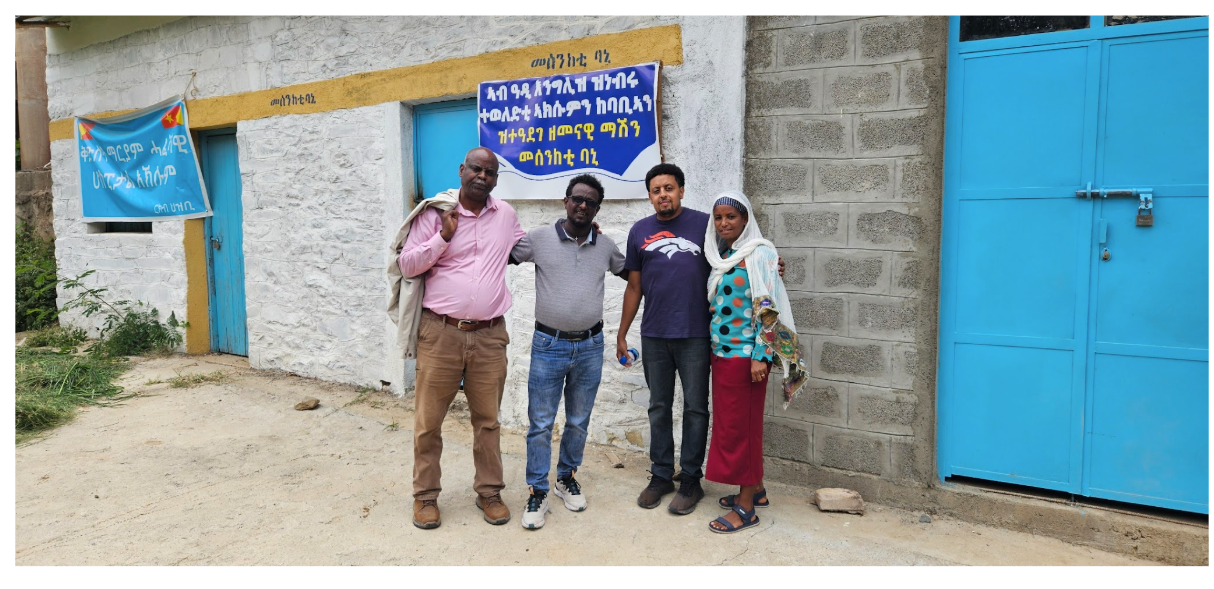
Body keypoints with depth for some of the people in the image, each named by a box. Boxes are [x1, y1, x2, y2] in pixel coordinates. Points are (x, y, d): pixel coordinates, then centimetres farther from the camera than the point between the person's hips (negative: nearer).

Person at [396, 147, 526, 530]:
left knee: (488, 419, 10)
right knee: (428, 420, 5)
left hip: (489, 337, 3)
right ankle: (425, 495, 21)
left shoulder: (505, 214, 11)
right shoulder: (435, 214, 0)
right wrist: (443, 238, -14)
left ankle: (489, 491, 26)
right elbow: (406, 265, -1)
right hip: (440, 334, -2)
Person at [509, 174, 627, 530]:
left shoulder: (606, 246, 5)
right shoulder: (539, 238, -3)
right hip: (548, 344, -2)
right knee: (540, 424, 2)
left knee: (578, 422, 14)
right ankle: (537, 493, 13)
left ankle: (567, 477, 33)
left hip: (590, 346, 3)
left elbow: (631, 272, 19)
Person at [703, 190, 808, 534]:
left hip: (745, 353, -8)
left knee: (740, 424, -3)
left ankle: (745, 507, 7)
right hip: (721, 351, 8)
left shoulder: (759, 255, -11)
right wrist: (714, 348, 14)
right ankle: (755, 490, 27)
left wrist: (760, 356, -20)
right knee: (731, 422, 14)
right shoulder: (722, 256, 12)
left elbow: (768, 308, -16)